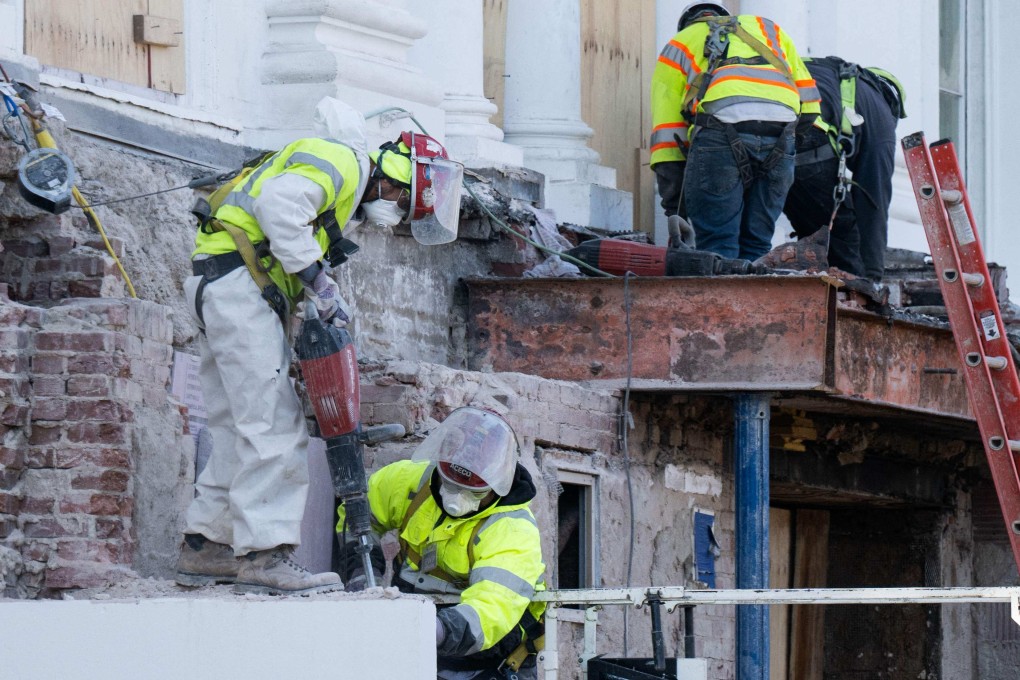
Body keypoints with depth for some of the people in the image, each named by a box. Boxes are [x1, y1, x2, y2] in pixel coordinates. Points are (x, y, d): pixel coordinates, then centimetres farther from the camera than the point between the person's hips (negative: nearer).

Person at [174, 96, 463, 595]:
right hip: (237, 279, -11)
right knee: (274, 425, -13)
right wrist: (317, 279, -22)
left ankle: (205, 546, 17)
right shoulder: (342, 162, -8)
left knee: (242, 431, 14)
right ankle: (264, 555, -17)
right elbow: (279, 202, -22)